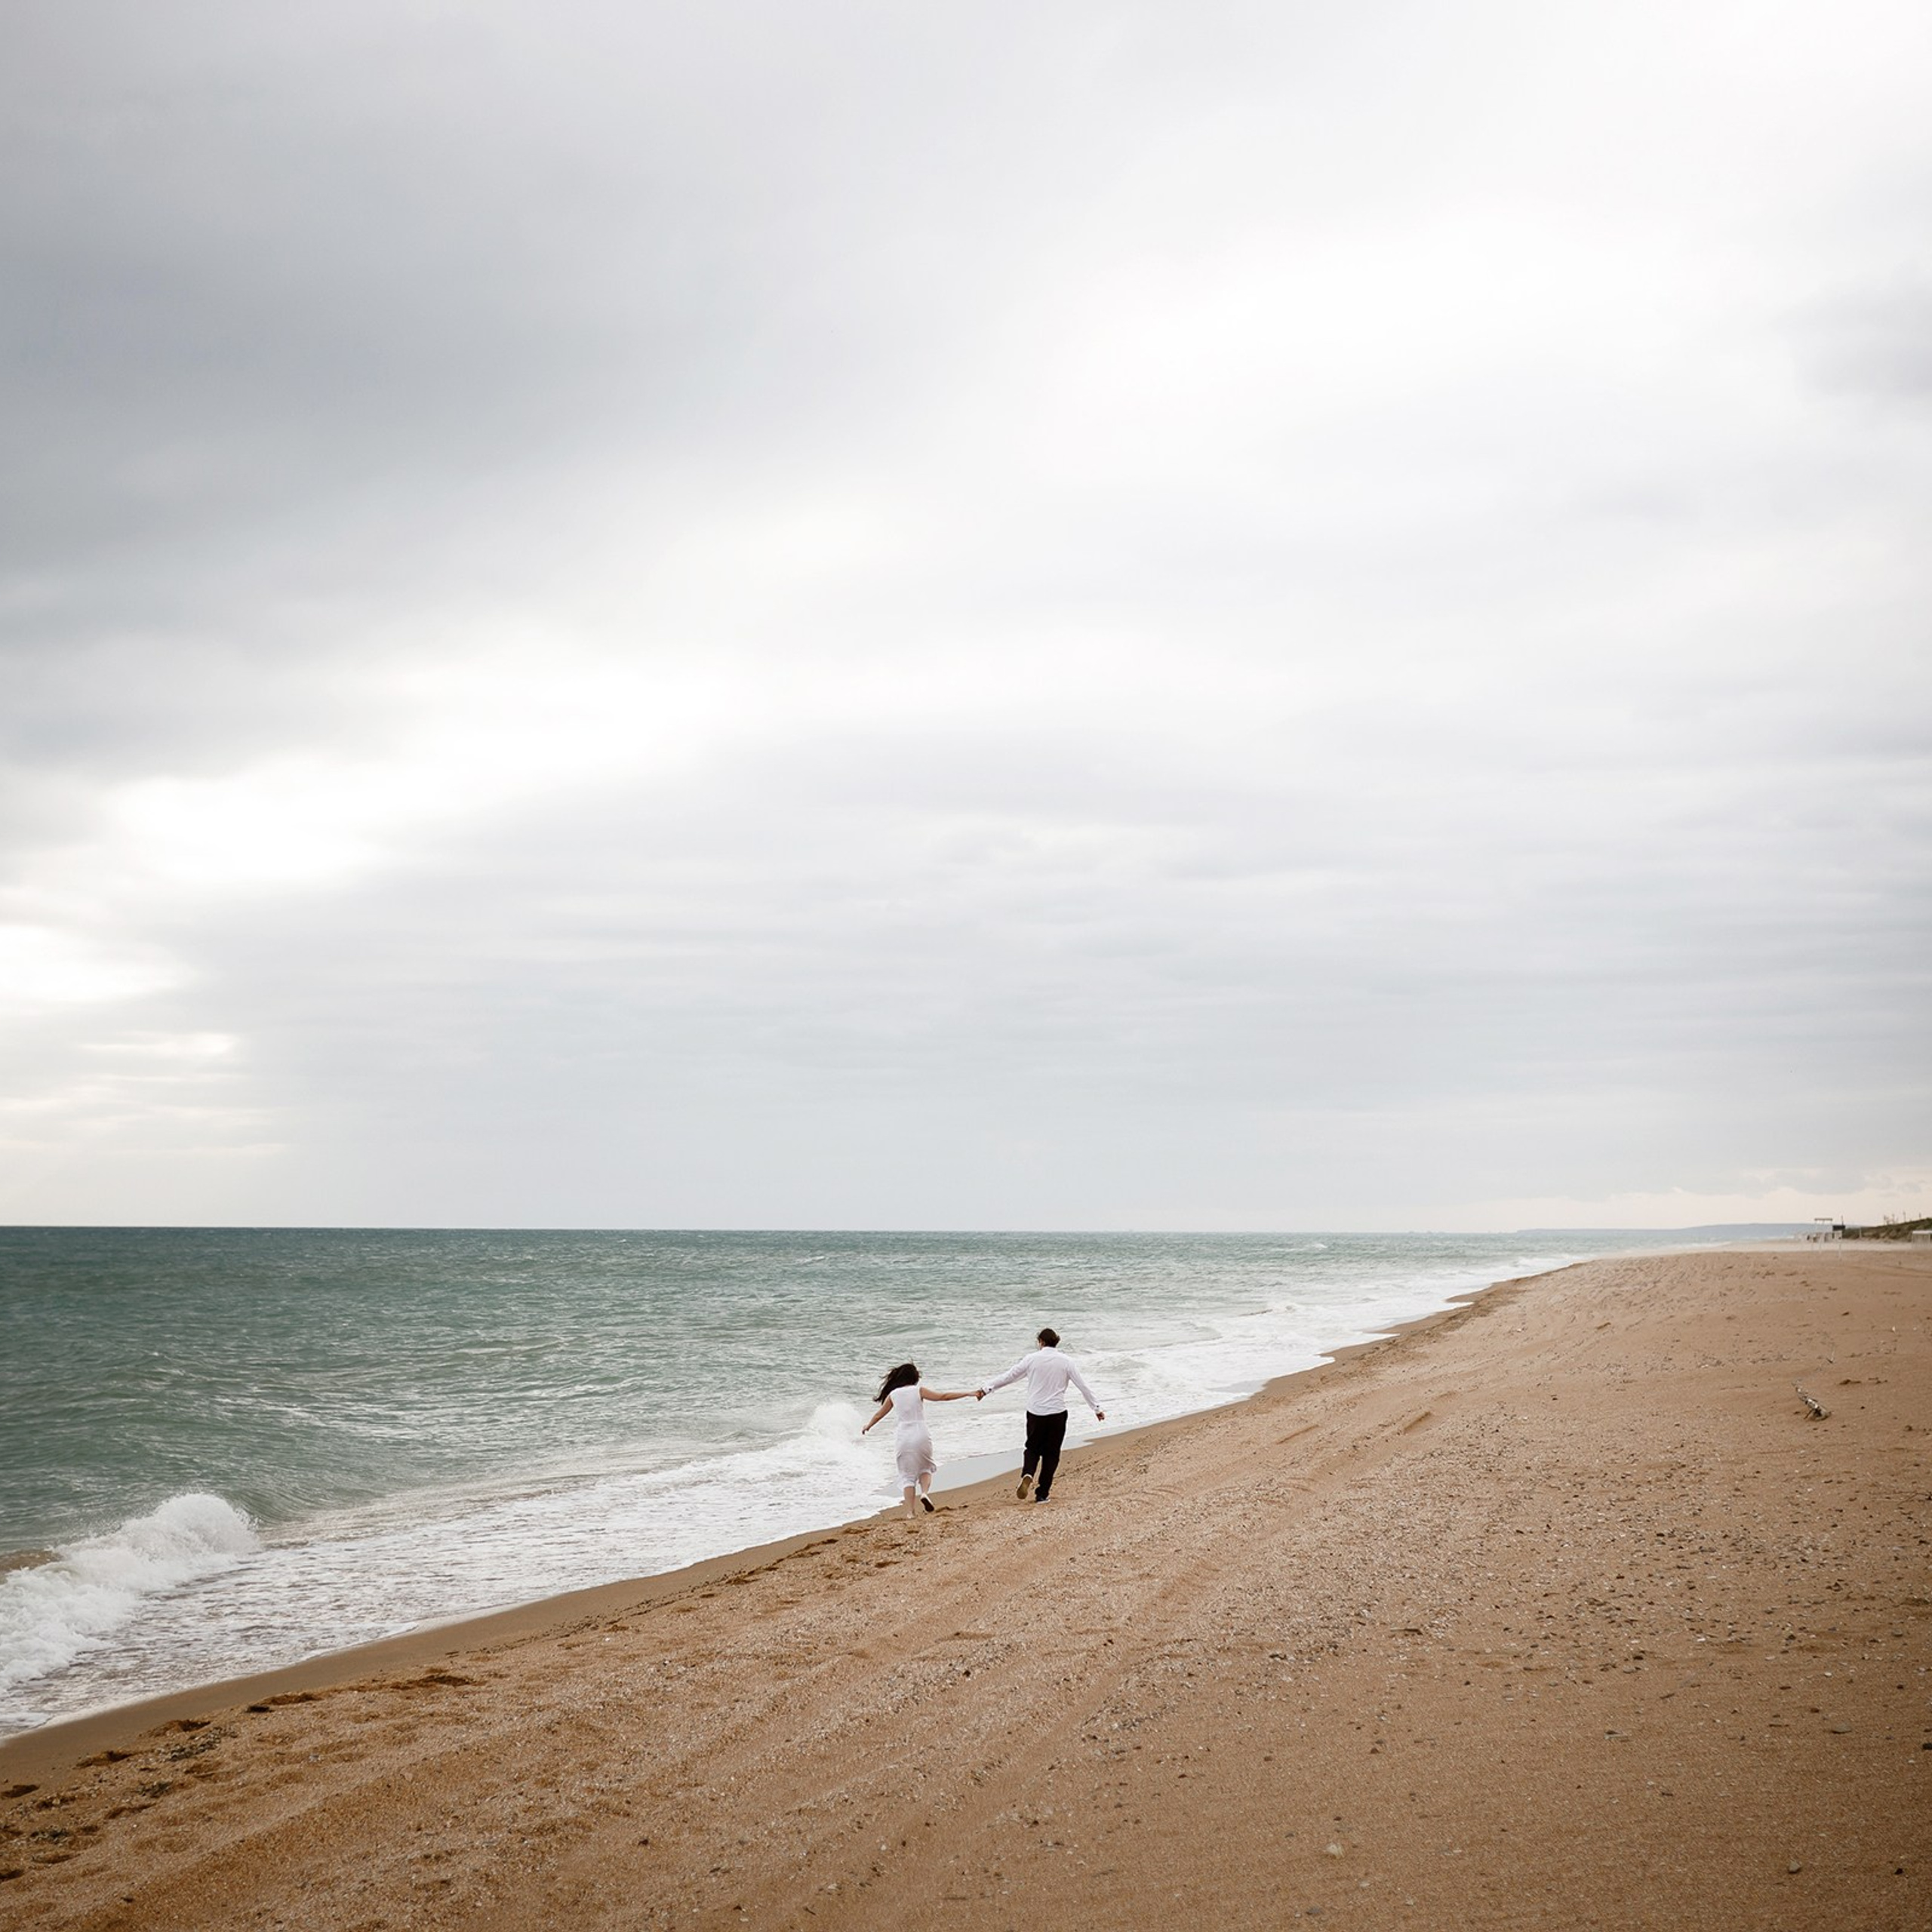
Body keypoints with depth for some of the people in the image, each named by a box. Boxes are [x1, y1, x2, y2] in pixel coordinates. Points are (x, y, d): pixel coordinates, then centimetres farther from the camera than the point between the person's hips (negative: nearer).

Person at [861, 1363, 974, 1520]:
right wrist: (967, 1393, -2)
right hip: (921, 1435, -1)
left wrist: (868, 1426, 41)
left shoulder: (893, 1395, 8)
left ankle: (910, 1512, 1)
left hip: (902, 1438, 1)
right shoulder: (919, 1391, 1)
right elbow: (943, 1396, -6)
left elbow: (879, 1414, 22)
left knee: (908, 1476, 8)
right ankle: (924, 1493, -10)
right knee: (925, 1468, 19)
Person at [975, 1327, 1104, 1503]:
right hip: (1057, 1413, 0)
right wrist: (1096, 1408, 11)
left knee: (1033, 1448, 15)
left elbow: (1008, 1377, 0)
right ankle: (1042, 1493, 7)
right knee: (1051, 1453, 10)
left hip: (1035, 1412, 0)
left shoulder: (1031, 1359, -3)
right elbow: (1083, 1386, 3)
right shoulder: (1065, 1362, 0)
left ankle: (1027, 1474, -15)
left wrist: (986, 1389, 9)